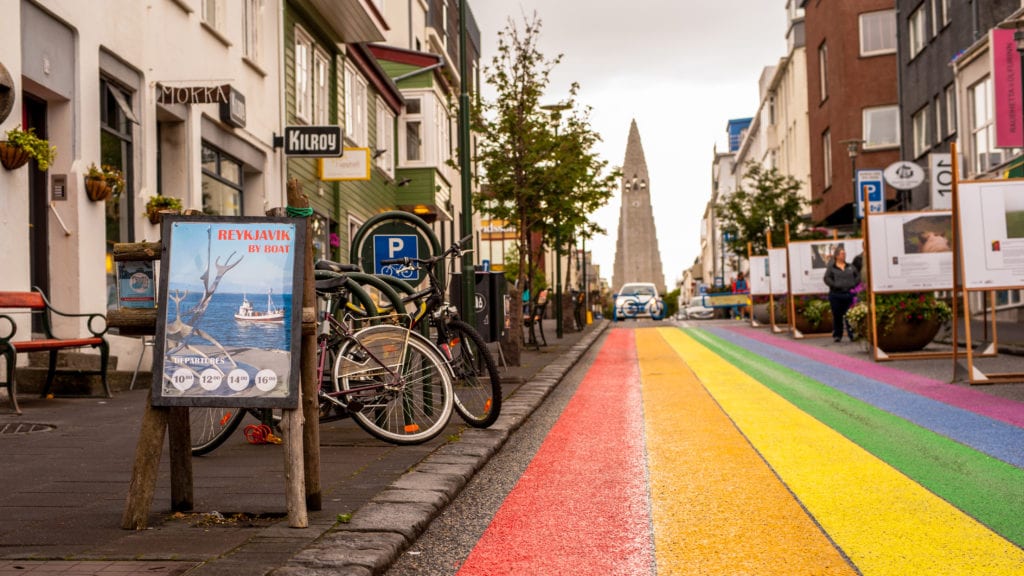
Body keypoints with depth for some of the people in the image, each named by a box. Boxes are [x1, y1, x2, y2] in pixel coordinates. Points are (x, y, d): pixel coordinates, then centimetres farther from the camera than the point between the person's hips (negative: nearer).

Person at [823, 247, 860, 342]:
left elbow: (858, 276, 13)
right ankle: (837, 335, 9)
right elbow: (827, 278, -6)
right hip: (836, 294, -3)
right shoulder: (831, 268, 2)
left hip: (849, 294, 3)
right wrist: (835, 285, -16)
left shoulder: (851, 267, 14)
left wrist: (854, 284, -2)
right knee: (837, 316, -1)